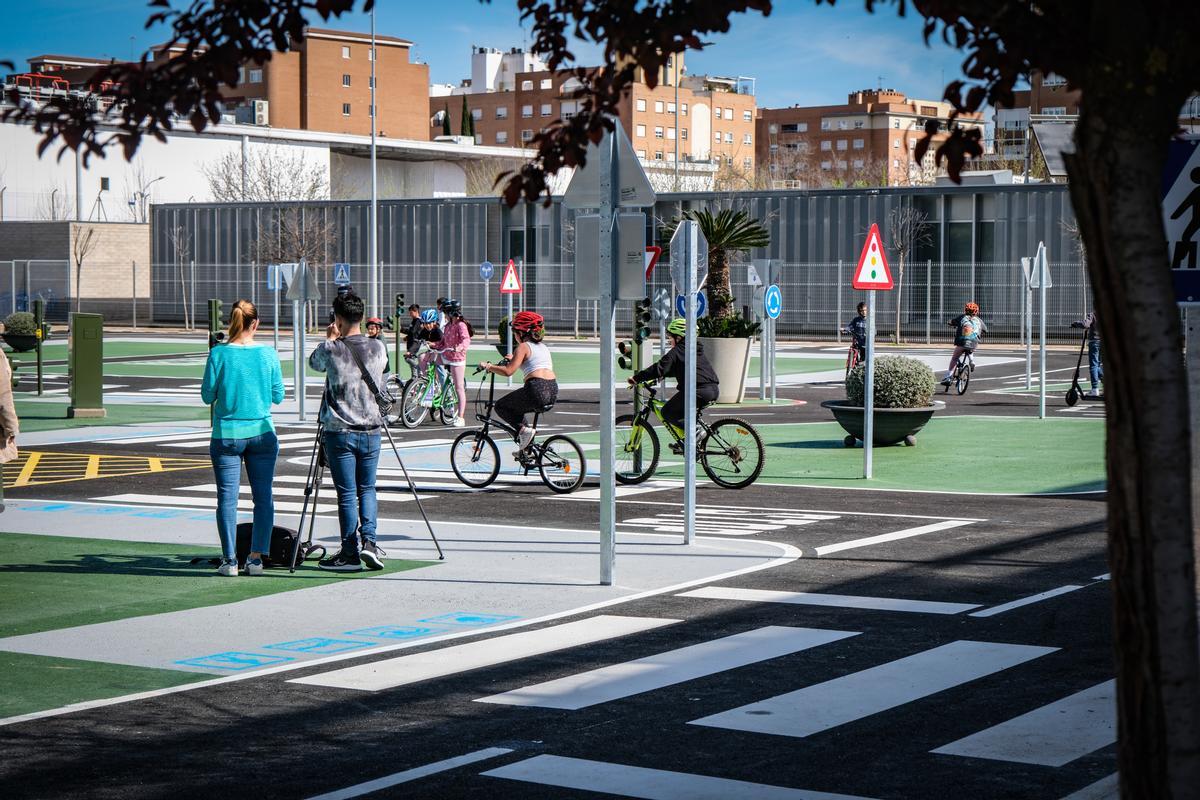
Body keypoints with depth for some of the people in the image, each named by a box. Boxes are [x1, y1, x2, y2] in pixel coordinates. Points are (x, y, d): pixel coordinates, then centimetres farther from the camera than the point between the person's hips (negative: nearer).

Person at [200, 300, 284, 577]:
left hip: (227, 435, -1)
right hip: (262, 433, 1)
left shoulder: (218, 353, -8)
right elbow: (278, 397, 3)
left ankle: (230, 560, 4)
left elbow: (207, 396, -3)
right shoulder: (268, 354, -4)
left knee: (227, 497, 4)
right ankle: (256, 557, 7)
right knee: (263, 496, 8)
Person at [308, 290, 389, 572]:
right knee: (367, 489, 15)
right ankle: (369, 540, -2)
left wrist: (330, 339, 21)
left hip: (340, 432, -3)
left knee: (347, 493, 2)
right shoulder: (378, 348, 0)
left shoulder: (331, 350, -11)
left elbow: (314, 362, 10)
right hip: (371, 430, 3)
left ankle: (350, 553, 5)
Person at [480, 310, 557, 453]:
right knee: (515, 408, 30)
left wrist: (488, 366, 1)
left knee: (500, 406, 11)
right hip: (553, 392, 8)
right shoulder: (543, 346, 21)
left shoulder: (523, 347, -1)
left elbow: (508, 371, -11)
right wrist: (514, 359, 46)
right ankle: (525, 448, 24)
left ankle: (523, 429, -8)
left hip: (536, 390, -8)